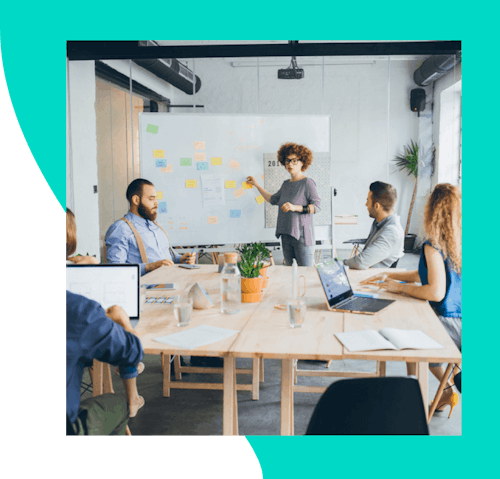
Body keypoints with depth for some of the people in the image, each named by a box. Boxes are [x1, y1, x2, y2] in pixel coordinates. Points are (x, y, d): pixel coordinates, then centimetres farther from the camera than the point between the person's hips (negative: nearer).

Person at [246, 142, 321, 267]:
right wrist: (256, 185, 28)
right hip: (286, 235, 7)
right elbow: (273, 199, 26)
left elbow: (316, 206, -14)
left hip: (302, 235, -7)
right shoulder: (286, 184, 14)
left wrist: (295, 207, -25)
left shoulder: (307, 183, -8)